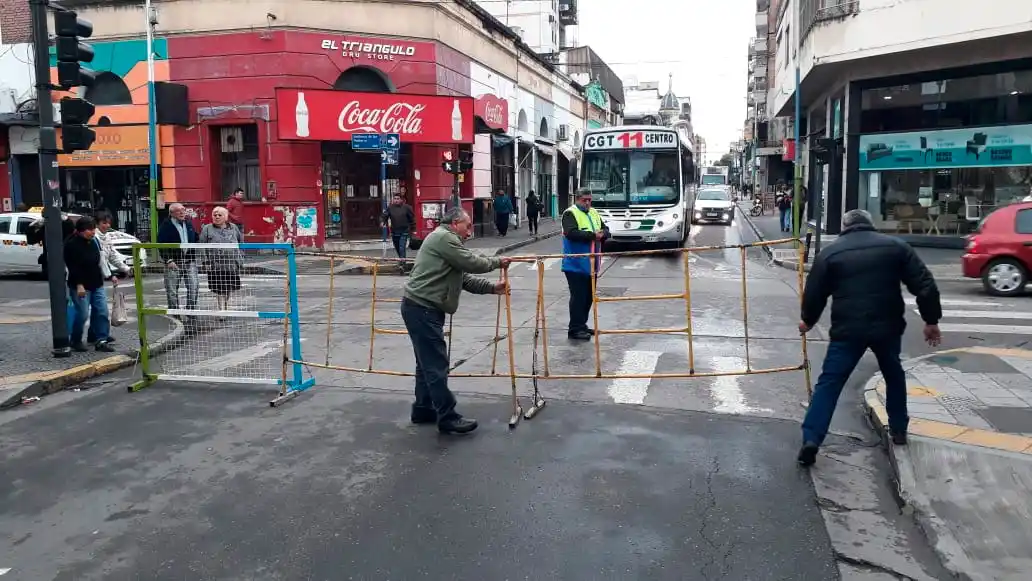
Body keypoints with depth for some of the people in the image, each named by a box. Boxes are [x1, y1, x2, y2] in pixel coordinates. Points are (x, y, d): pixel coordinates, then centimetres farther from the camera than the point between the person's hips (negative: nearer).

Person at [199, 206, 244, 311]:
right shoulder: (207, 229, 3)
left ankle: (225, 309, 27)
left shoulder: (233, 228, 11)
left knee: (229, 291, 12)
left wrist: (240, 258, 13)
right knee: (220, 292, -5)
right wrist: (206, 261, -8)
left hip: (232, 266, 3)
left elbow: (241, 243, 20)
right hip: (216, 266, -3)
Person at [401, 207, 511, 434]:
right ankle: (447, 418, -2)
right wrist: (497, 261, 2)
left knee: (428, 362, 17)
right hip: (422, 309, -11)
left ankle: (423, 409, 27)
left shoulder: (446, 241, 23)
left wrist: (491, 287, 9)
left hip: (422, 308, 11)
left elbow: (464, 278, 18)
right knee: (437, 365, -7)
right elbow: (472, 263, -14)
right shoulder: (444, 237, -11)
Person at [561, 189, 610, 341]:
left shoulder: (594, 213, 17)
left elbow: (606, 230, 15)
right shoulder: (570, 213, -7)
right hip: (576, 265, -8)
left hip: (591, 265, 8)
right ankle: (575, 329, -2)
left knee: (589, 296, 13)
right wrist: (592, 235, -22)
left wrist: (602, 234, -9)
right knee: (578, 297, -7)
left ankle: (582, 325, 25)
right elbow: (571, 233, -22)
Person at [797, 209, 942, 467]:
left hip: (847, 329, -2)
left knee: (829, 382, 1)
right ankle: (898, 430, 35)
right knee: (894, 375, 27)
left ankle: (811, 440, -8)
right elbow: (924, 285, 2)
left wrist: (808, 320, 23)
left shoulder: (830, 253, 4)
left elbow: (814, 294, 6)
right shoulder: (896, 246, 7)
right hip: (887, 327, 2)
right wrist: (931, 320, 10)